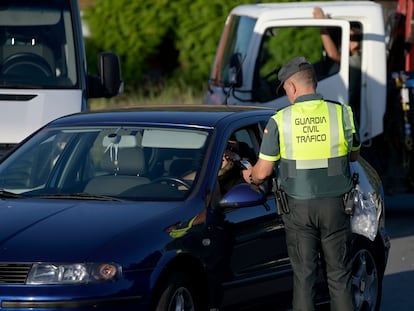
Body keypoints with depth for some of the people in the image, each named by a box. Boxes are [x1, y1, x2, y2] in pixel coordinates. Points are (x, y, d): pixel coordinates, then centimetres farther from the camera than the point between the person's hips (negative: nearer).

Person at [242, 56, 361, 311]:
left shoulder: (280, 120, -6)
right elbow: (354, 155, 13)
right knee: (339, 275, 7)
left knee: (304, 276, 6)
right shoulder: (341, 114, -3)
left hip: (299, 207, -1)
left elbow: (263, 172, -2)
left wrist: (250, 176, 20)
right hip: (335, 204, 1)